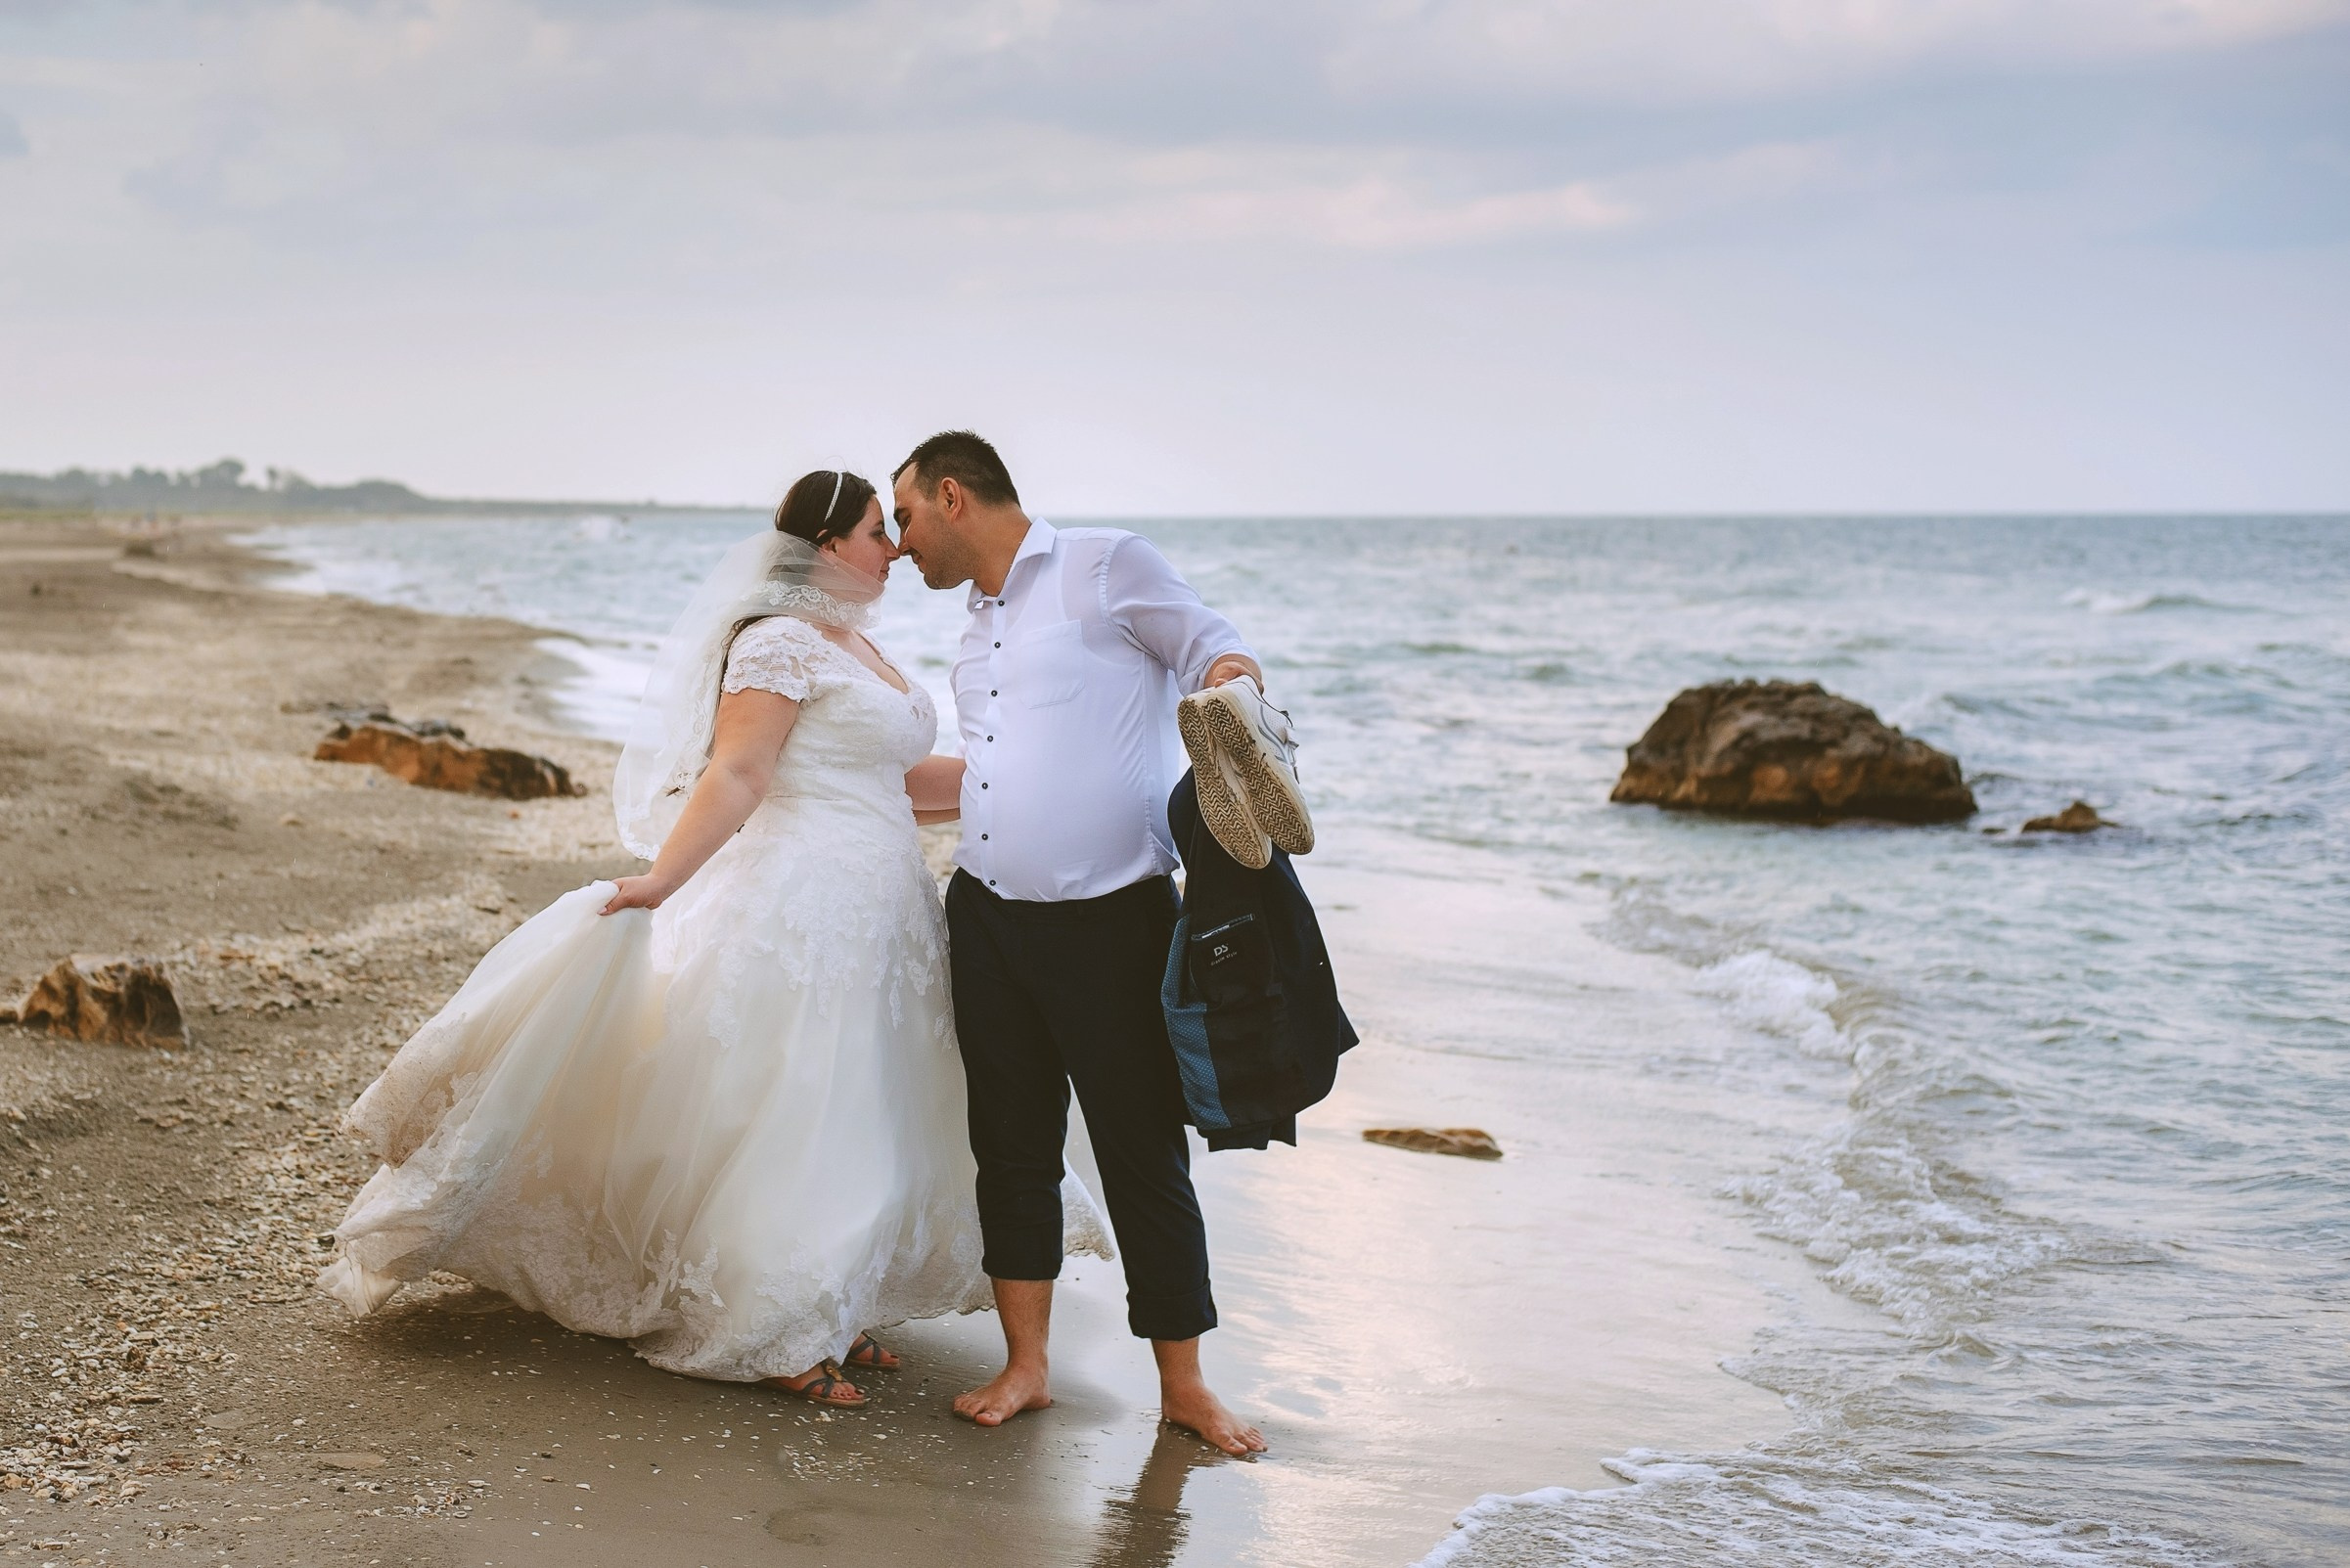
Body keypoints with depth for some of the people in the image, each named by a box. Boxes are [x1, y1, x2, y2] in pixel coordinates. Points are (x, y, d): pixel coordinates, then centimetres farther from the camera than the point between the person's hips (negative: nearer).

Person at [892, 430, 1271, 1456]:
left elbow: (1219, 656, -5)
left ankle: (1183, 1386, 10)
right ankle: (1026, 1365, 18)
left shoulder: (1105, 570, -3)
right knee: (1012, 1147, 8)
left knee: (1144, 1154, 0)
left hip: (1113, 921, -7)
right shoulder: (977, 633, 19)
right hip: (989, 919, 7)